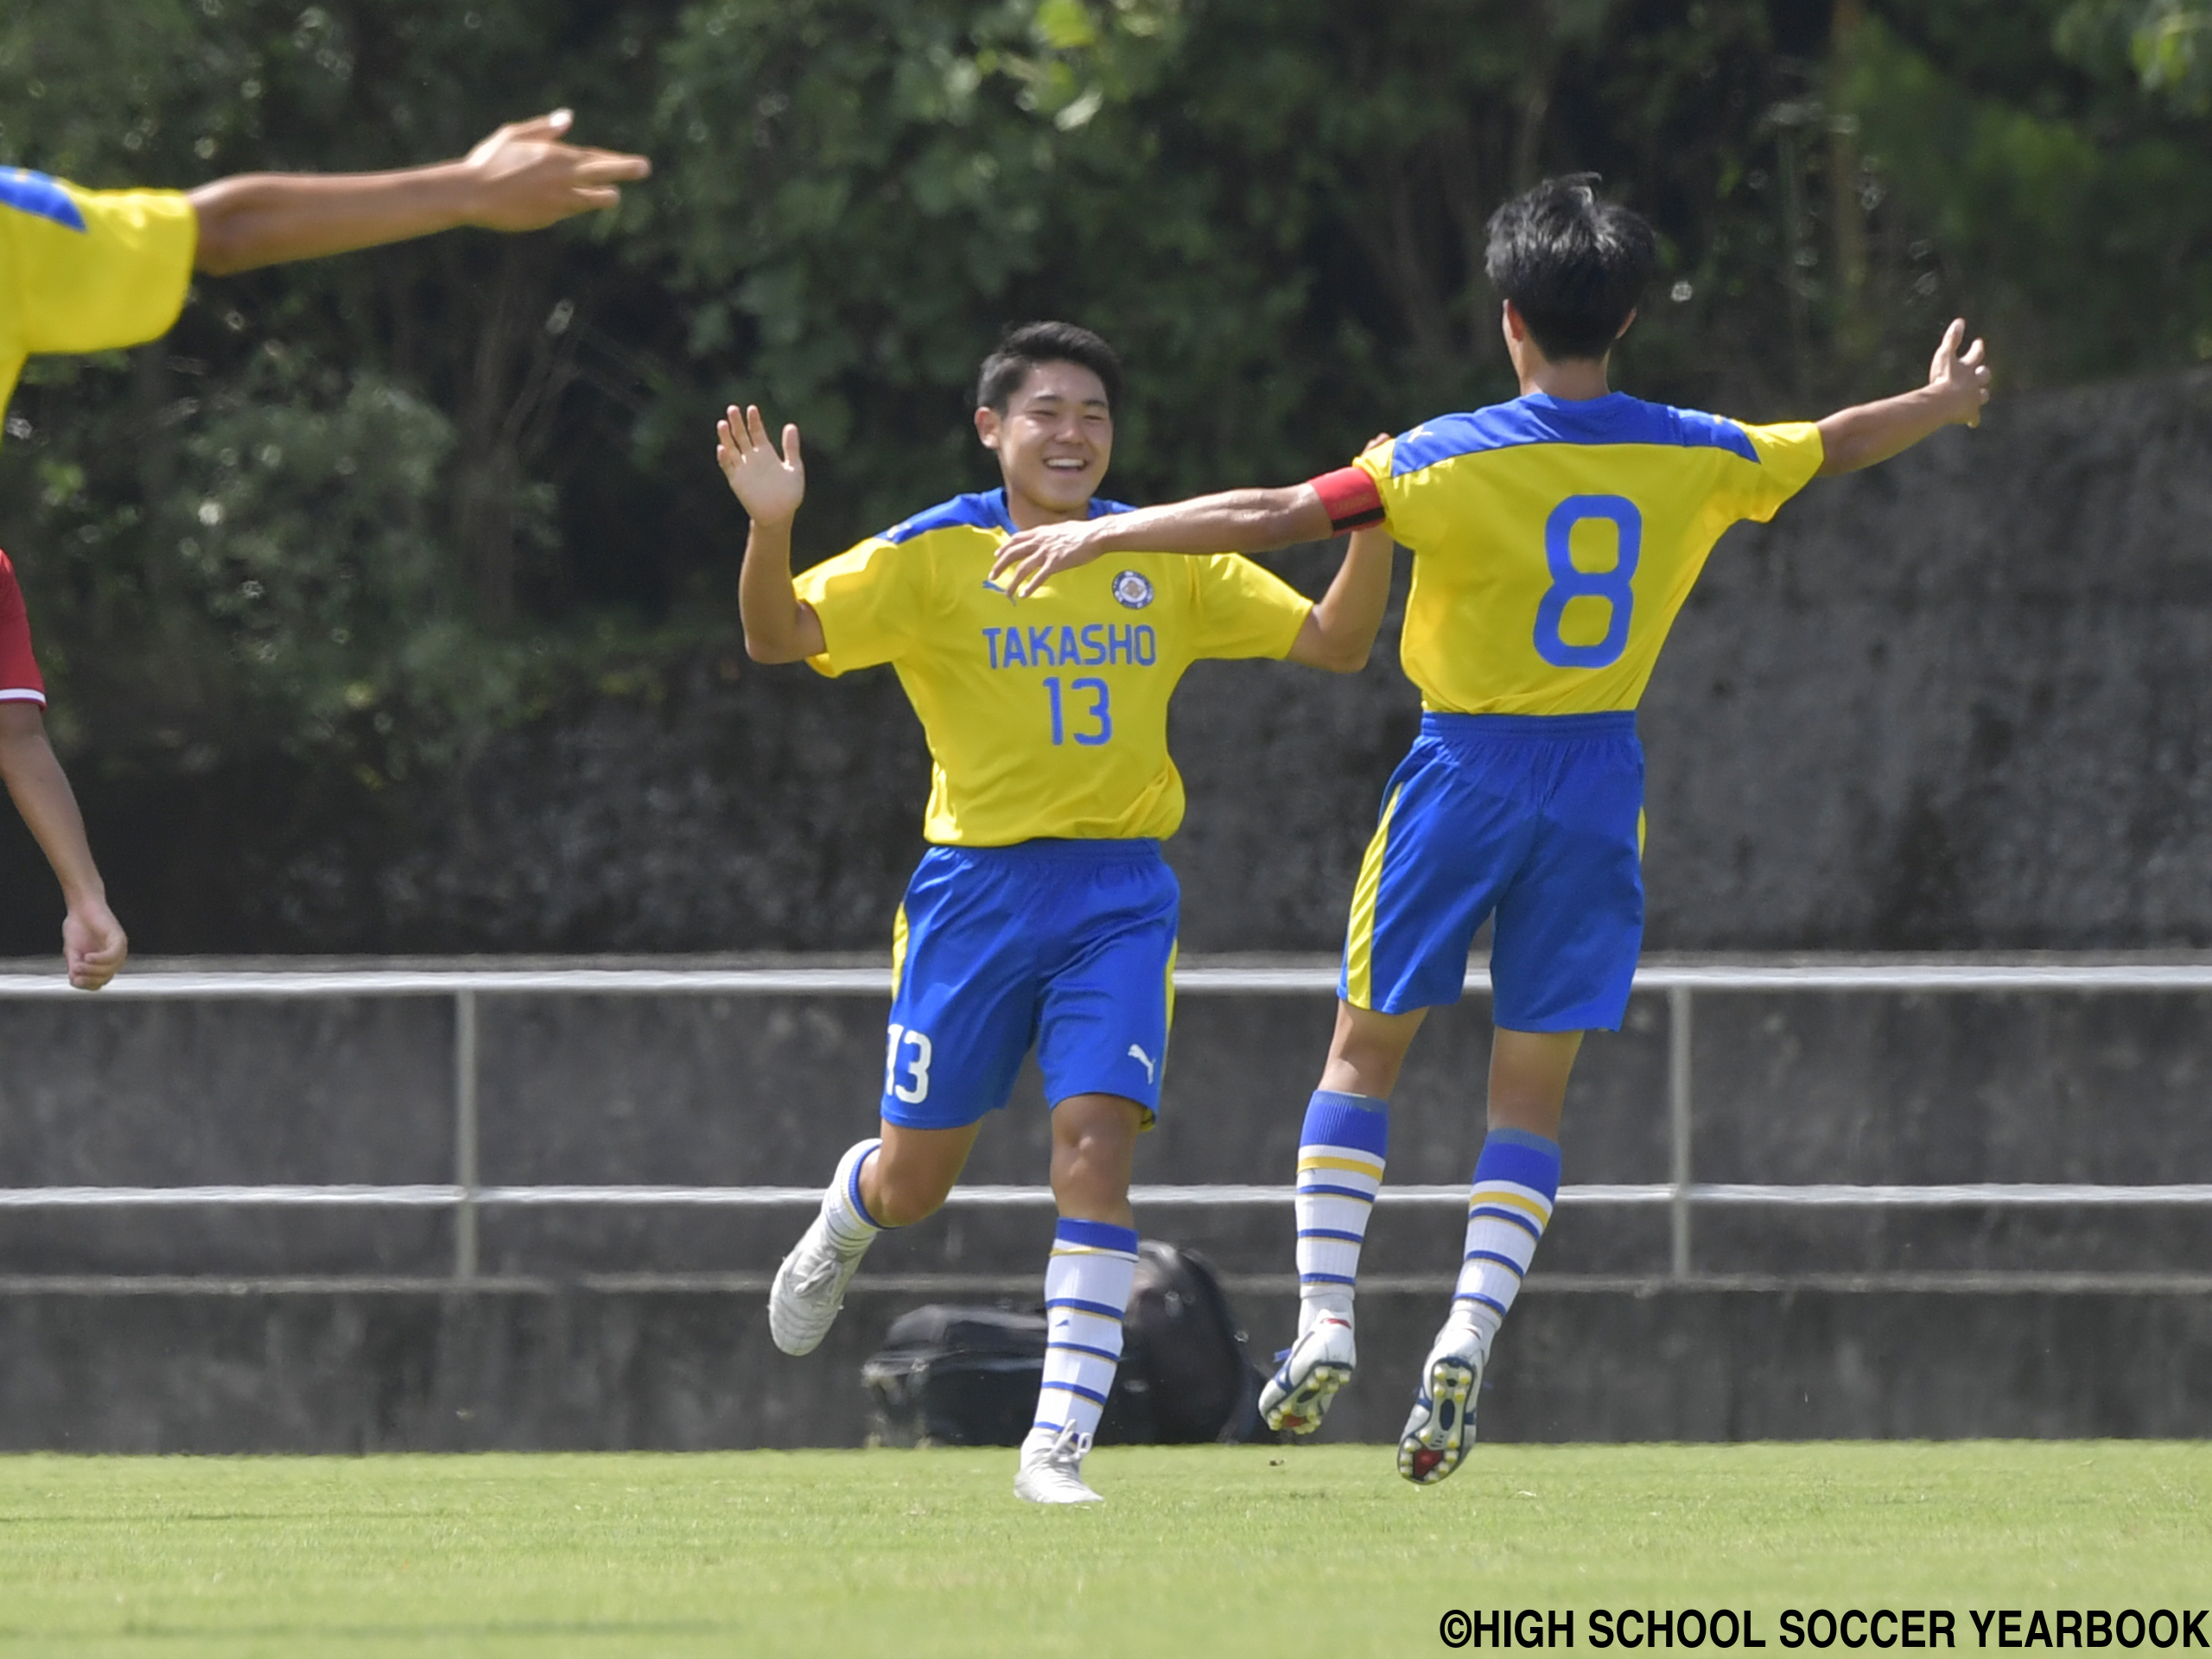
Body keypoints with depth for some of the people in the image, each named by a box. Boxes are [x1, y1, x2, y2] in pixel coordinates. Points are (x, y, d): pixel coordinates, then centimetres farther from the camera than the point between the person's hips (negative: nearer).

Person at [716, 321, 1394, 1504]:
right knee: (916, 1181, 8)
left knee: (1095, 1147, -16)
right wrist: (770, 527, -32)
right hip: (975, 891, -1)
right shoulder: (931, 559, -3)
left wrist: (1370, 525, -11)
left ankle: (1058, 1443, -13)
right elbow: (781, 638, -13)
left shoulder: (1165, 560, 6)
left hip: (1119, 896, 1)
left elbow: (1334, 643, 7)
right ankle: (842, 1225, 48)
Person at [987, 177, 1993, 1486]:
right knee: (1534, 1088, 7)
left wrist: (1102, 536, -6)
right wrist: (1942, 402, 38)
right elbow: (1838, 445, 17)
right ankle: (1470, 1332, -12)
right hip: (1600, 778, 2)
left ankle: (1326, 1319, 1)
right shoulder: (1694, 459, -1)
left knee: (1367, 1050, 12)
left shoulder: (1458, 459, -11)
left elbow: (1277, 515, -15)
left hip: (1467, 772, -2)